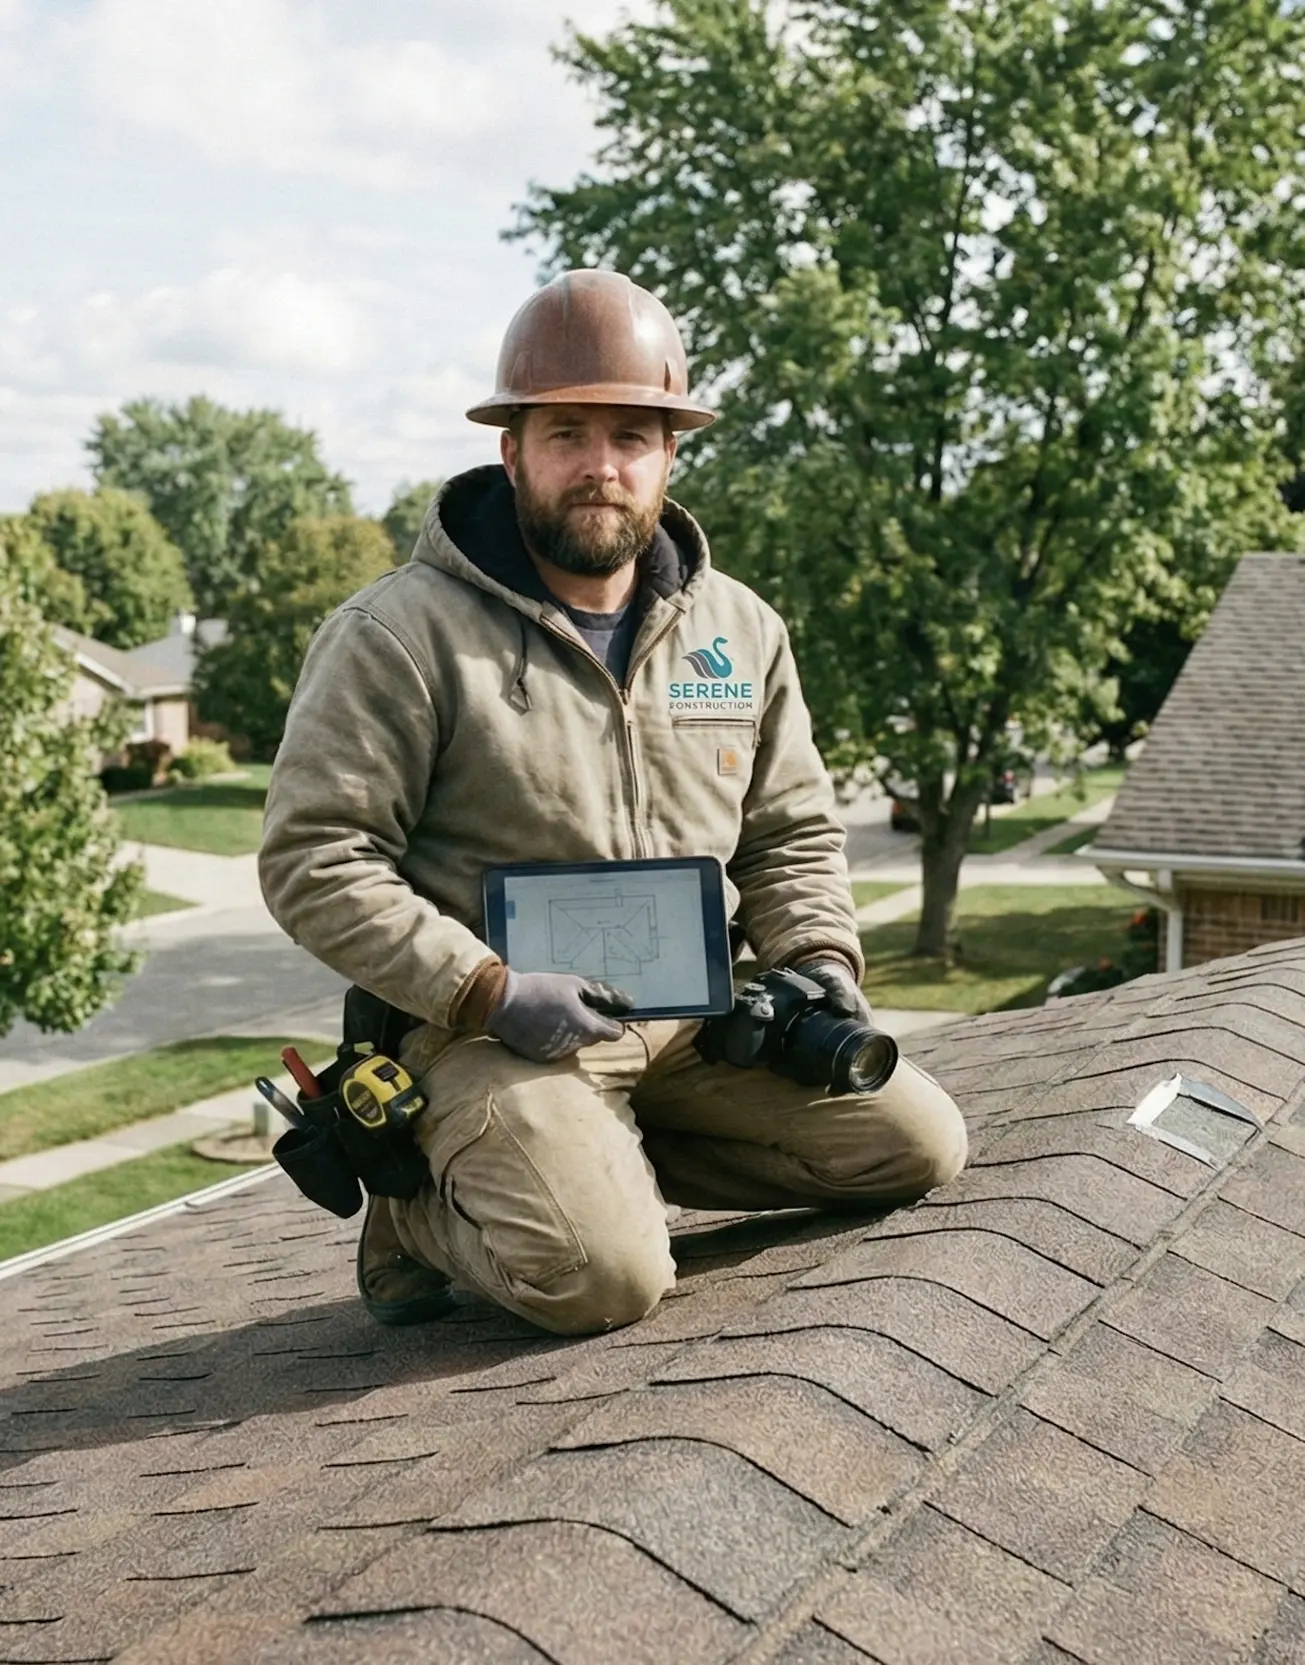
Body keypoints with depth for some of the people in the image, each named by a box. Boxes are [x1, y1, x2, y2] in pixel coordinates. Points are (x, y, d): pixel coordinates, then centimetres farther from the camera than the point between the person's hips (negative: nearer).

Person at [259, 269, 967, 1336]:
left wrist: (818, 956, -3)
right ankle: (426, 1203, 6)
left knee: (919, 1144, 1)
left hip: (693, 1016, 6)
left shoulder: (741, 629, 6)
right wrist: (484, 990, -20)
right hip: (493, 1032, -6)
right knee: (605, 1279, -26)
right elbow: (314, 862, -13)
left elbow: (791, 833, 16)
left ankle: (600, 1166, 7)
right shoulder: (405, 633, -11)